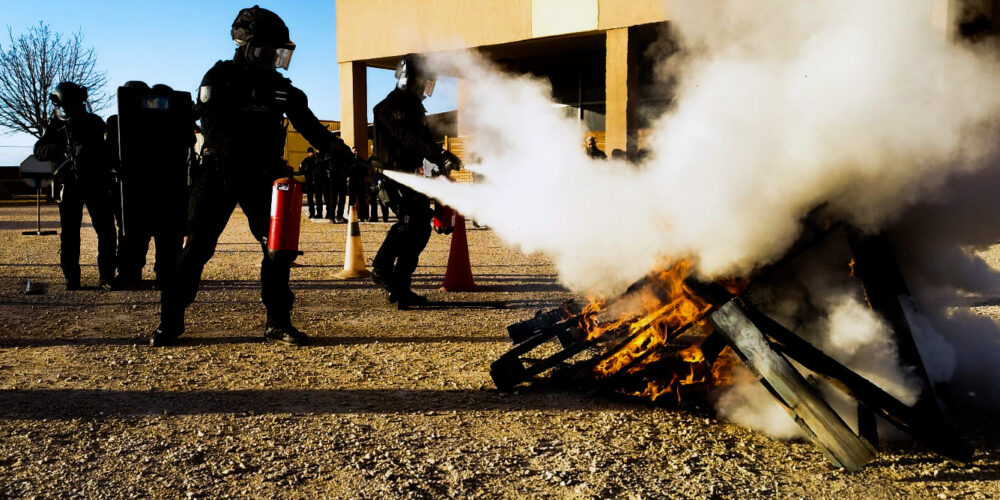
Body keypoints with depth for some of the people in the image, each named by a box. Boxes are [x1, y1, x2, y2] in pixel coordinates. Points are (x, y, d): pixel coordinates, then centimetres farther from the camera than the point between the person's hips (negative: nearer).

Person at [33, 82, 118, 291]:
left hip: (97, 183, -1)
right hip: (70, 186, 1)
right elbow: (39, 151, -2)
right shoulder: (56, 125, 5)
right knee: (69, 235, 1)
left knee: (106, 231, -5)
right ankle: (71, 279, 9)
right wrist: (61, 149, -19)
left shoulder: (94, 122, 4)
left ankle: (107, 277, 3)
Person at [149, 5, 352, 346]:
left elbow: (313, 130, 4)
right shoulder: (220, 78, -5)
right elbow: (216, 131, -16)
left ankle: (278, 322, 5)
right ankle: (170, 321, 9)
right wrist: (262, 162, -25)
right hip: (219, 173, -4)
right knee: (198, 247, -2)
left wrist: (345, 156, -10)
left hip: (261, 177, 4)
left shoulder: (281, 88, 8)